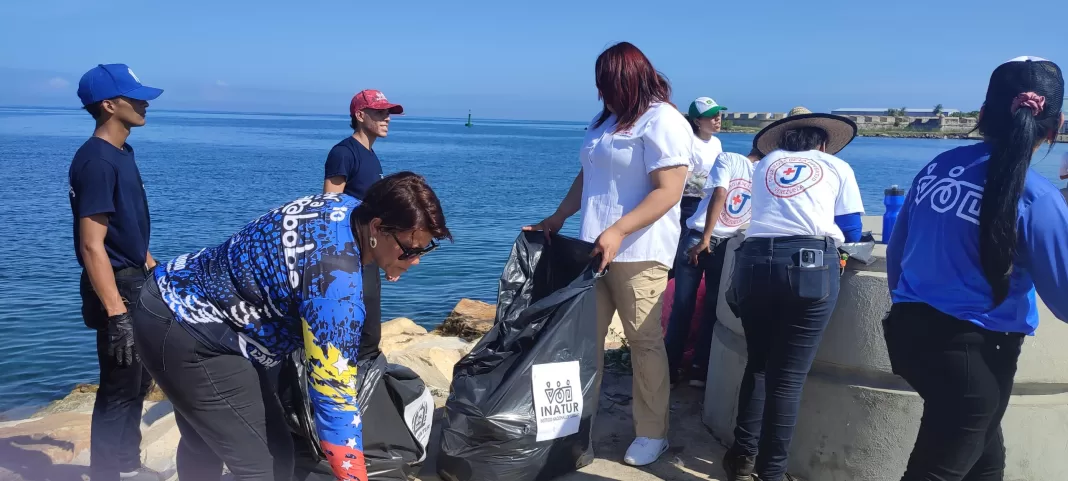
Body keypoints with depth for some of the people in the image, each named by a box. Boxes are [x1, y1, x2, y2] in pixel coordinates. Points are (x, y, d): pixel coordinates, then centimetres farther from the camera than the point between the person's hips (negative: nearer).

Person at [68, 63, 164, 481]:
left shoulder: (122, 152, 9)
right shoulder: (96, 160, -20)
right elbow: (92, 246, -24)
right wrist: (116, 314, -27)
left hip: (136, 282, 10)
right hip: (115, 287, -10)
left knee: (139, 379, 19)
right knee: (119, 388, 1)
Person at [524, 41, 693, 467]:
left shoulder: (662, 121, -9)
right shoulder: (606, 120, 18)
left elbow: (669, 191, -17)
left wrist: (618, 232, -24)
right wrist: (557, 219, 17)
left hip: (638, 252, -8)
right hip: (594, 246, 8)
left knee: (644, 341, 1)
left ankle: (652, 433, 13)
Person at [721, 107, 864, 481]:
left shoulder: (764, 165, 25)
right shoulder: (837, 167, 19)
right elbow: (851, 231, 20)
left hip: (754, 260, 3)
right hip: (811, 264, -3)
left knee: (758, 363, 18)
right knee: (787, 376, 2)